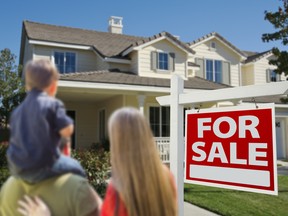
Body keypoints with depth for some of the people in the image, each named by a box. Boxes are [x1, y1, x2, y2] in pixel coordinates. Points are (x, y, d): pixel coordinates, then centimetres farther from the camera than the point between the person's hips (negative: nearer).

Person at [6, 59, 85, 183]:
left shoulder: (17, 111, 12)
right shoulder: (53, 104, -9)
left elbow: (15, 138, 20)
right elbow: (67, 131, -13)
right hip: (41, 166, -7)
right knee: (76, 168, 11)